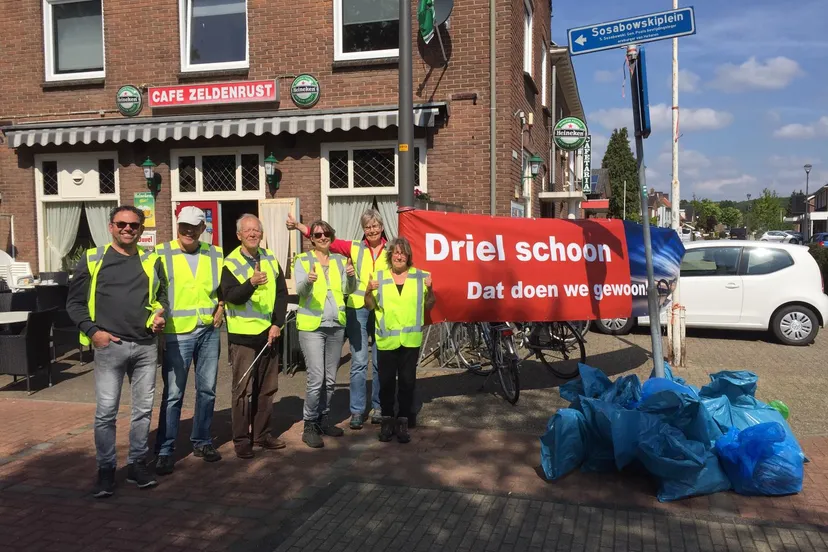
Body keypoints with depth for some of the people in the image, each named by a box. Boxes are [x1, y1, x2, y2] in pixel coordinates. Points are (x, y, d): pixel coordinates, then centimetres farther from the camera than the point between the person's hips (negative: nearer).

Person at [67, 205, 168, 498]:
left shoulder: (151, 261, 10)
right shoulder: (93, 260, 2)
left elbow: (161, 296, 20)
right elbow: (75, 302, 4)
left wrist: (160, 314, -1)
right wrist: (92, 331, -8)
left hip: (146, 346, 3)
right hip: (109, 346, -3)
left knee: (144, 408, 10)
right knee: (106, 411, 0)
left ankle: (137, 463, 24)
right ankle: (106, 469, 14)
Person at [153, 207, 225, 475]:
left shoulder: (215, 254, 7)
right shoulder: (162, 254, -3)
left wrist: (221, 307, 3)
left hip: (209, 331, 4)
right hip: (177, 333, -4)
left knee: (207, 389, 11)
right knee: (173, 393, -1)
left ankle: (202, 441, 26)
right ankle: (165, 450, 9)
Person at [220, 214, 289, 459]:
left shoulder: (271, 259, 8)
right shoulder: (231, 263, -5)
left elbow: (282, 293, 6)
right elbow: (230, 296, -18)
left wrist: (277, 324, -4)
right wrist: (251, 283, -36)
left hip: (269, 333, 5)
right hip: (243, 335, -4)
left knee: (267, 388, 11)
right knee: (243, 390, -1)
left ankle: (262, 434, 24)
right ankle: (241, 440, 10)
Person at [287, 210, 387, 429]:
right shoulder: (354, 248, 5)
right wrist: (298, 226, -6)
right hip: (357, 309, -1)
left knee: (380, 362, 8)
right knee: (358, 362, 1)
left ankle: (378, 407, 21)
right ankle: (357, 410, 10)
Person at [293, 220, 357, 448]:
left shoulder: (340, 260, 10)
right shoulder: (303, 261, -1)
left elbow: (349, 290, -1)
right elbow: (301, 290, -15)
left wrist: (351, 276, -22)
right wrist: (309, 280, -37)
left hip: (336, 326, 4)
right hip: (311, 326, -4)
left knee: (330, 379, 11)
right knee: (316, 378, -11)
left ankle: (324, 419, 25)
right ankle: (309, 426, 0)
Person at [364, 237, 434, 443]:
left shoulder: (420, 276, 4)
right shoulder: (379, 276, 5)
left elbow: (429, 306, 6)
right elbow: (370, 306, 6)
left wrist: (430, 290, -11)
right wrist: (369, 291, -12)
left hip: (411, 339, 0)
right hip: (387, 339, 0)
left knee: (407, 381, 5)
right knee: (386, 381, 6)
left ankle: (403, 422, 16)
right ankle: (387, 420, 19)